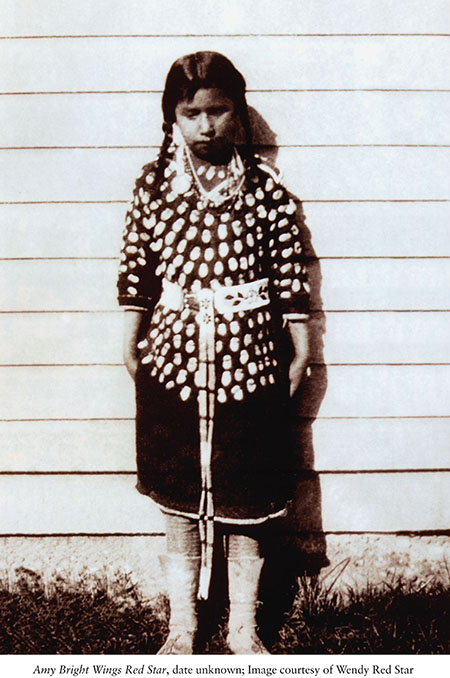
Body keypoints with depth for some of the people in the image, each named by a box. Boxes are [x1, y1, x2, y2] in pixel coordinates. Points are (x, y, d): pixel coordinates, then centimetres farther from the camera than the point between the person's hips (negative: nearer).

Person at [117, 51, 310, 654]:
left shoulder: (265, 186, -2)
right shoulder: (153, 184, 2)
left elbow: (290, 271, 1)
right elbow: (136, 269, 8)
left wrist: (301, 351, 2)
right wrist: (130, 343, 9)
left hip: (247, 359, -1)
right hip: (172, 357, 2)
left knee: (246, 501, 8)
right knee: (178, 493, 11)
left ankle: (243, 627, 27)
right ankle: (182, 622, 30)